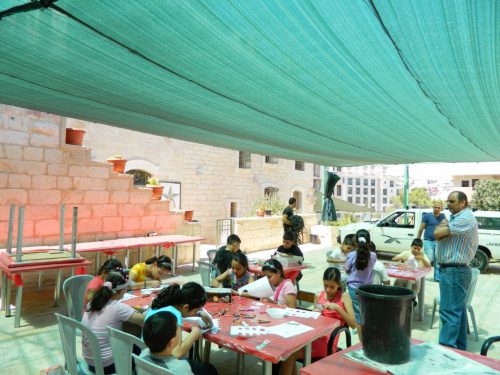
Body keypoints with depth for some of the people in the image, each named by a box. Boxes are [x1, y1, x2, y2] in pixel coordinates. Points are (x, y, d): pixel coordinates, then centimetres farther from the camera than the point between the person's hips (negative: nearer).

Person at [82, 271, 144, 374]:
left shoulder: (92, 303, -3)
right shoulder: (117, 307, -23)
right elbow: (145, 320, -19)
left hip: (89, 360, 6)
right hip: (106, 365, -6)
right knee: (138, 350, 20)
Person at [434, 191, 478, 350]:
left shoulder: (466, 218, -17)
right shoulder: (458, 218, 18)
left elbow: (437, 233, -21)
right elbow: (439, 236, 15)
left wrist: (441, 226, -1)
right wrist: (444, 226, -4)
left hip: (454, 271, -10)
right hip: (453, 270, 10)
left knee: (449, 311, -8)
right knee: (458, 309, 16)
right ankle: (459, 347, 27)